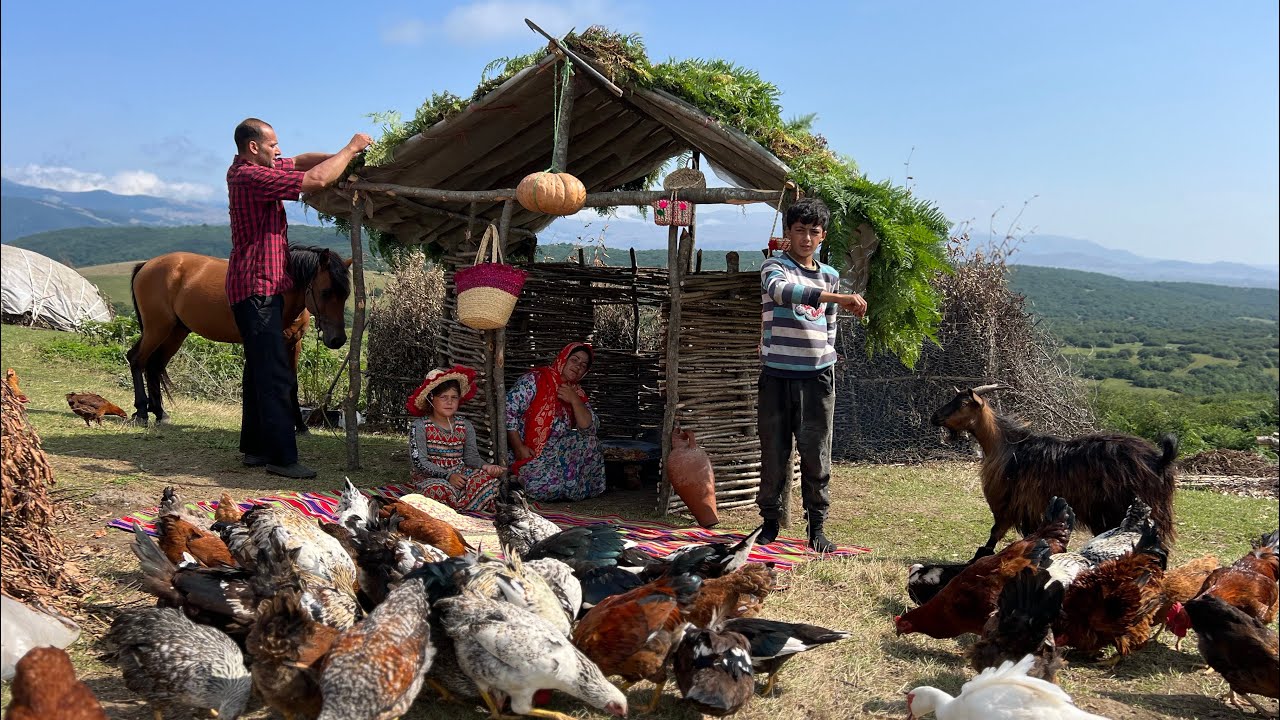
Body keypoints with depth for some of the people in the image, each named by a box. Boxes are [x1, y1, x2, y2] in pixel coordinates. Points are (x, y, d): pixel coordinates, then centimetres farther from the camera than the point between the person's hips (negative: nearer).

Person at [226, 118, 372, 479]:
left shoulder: (245, 169, 12)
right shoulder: (251, 176, -19)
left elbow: (300, 161, 18)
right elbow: (316, 180, -22)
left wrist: (340, 156, 1)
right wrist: (351, 148, -10)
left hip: (261, 287, 11)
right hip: (257, 287, -11)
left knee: (261, 370, 15)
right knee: (275, 375, -11)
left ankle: (255, 448, 23)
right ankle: (282, 456, -9)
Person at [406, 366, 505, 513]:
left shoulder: (465, 426, 9)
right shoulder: (420, 426, -5)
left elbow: (471, 456, 4)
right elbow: (419, 462, -12)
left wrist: (485, 466, -21)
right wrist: (448, 475, -25)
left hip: (460, 474, 4)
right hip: (430, 477, -4)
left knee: (488, 478, -24)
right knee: (440, 489, -40)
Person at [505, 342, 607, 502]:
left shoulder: (577, 393, 13)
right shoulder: (535, 379, -6)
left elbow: (589, 428, 2)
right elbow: (508, 411, -13)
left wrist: (574, 400, -11)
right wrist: (519, 448, -18)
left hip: (558, 451, 6)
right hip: (528, 454, -6)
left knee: (591, 444, -17)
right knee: (546, 485, -32)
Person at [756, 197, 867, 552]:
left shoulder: (830, 276, 14)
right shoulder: (774, 267, -2)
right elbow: (784, 290, -27)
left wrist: (828, 368, 14)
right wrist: (839, 298, -35)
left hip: (817, 377, 3)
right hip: (777, 376, -3)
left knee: (817, 456, 3)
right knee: (774, 452, 4)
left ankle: (817, 527, 11)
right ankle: (770, 520, 18)